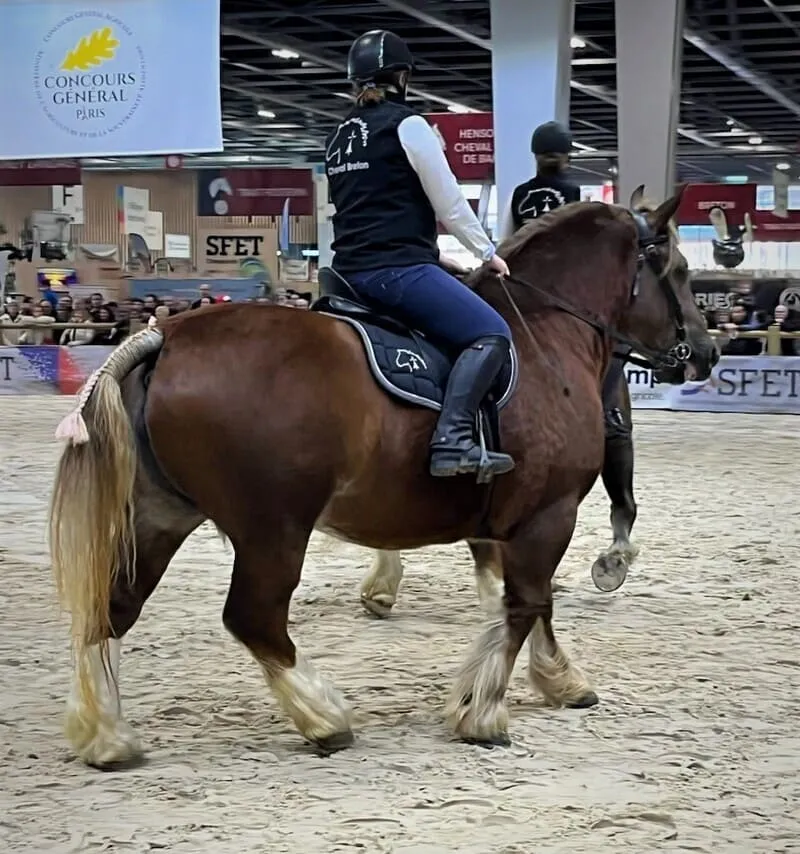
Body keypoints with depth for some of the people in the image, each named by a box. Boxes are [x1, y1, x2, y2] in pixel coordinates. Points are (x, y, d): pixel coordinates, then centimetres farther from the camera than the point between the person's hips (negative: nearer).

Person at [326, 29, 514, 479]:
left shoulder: (339, 135, 17)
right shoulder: (407, 124, -6)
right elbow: (449, 203, -4)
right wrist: (488, 252, 8)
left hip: (352, 268, 9)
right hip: (399, 267, -9)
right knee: (491, 334, -13)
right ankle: (452, 439, -29)